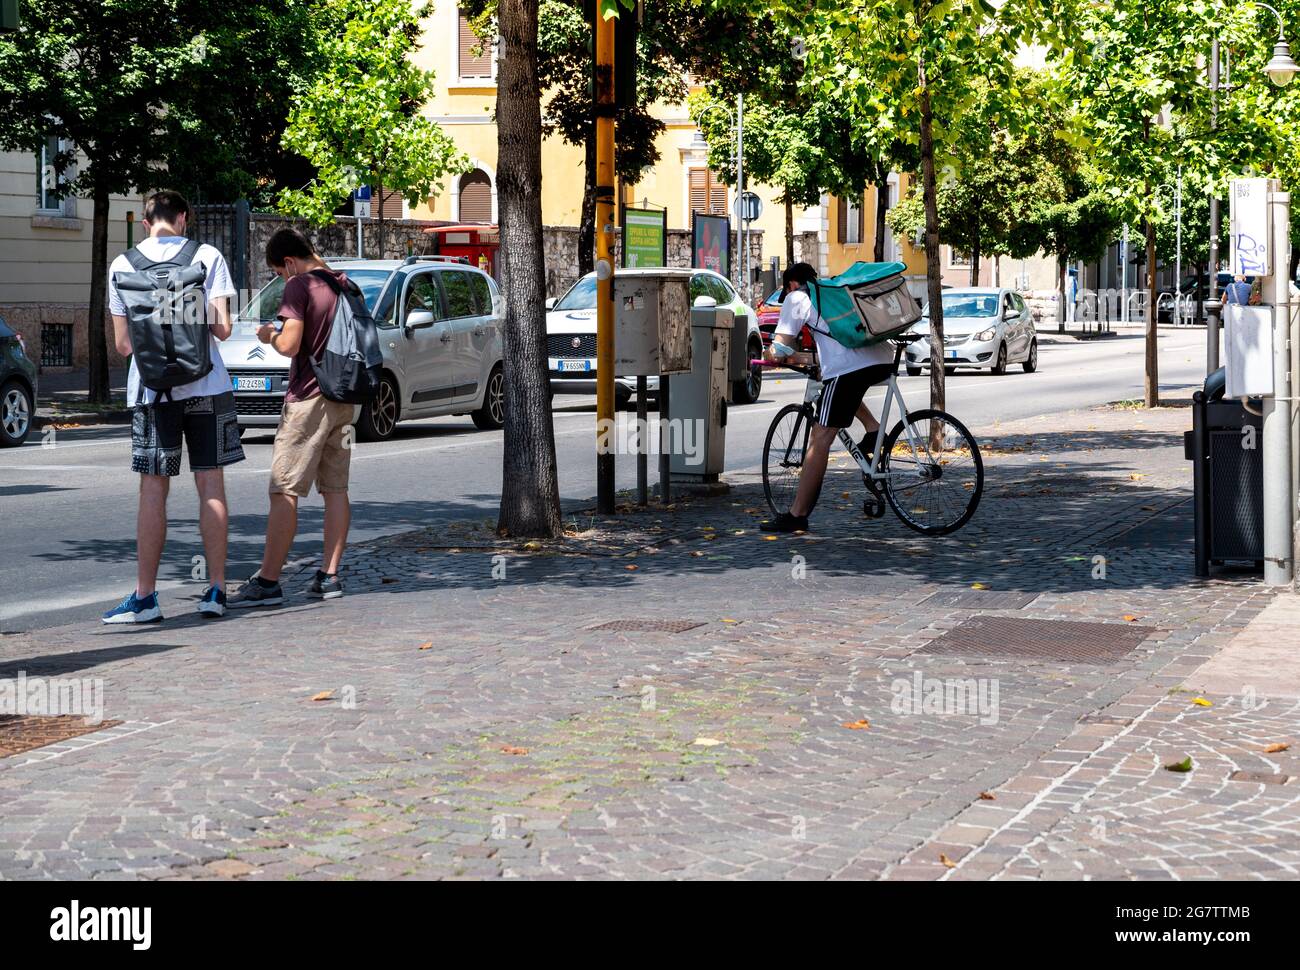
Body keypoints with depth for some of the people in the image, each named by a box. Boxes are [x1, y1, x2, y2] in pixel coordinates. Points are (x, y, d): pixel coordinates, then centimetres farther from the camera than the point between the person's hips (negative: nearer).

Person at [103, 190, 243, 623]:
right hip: (206, 387, 0)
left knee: (153, 491, 4)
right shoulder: (207, 256, -1)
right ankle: (216, 589, 8)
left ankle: (145, 596, 3)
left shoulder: (122, 265, 3)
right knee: (211, 486, 6)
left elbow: (123, 343, 4)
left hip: (150, 389, 1)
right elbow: (222, 328, -5)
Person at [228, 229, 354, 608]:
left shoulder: (299, 286, -11)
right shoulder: (344, 286, 12)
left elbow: (290, 345, -19)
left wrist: (270, 335, 1)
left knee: (285, 492, -6)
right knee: (335, 489, 9)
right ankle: (329, 576, 9)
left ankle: (267, 582, -7)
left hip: (308, 399, -8)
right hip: (343, 399, 8)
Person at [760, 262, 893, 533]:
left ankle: (797, 515, -2)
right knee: (844, 383, 38)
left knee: (820, 439, -2)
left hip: (848, 366, -7)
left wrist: (771, 356, 28)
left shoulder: (797, 297, 12)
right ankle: (872, 427, 15)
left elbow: (781, 346, 6)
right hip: (884, 361, 7)